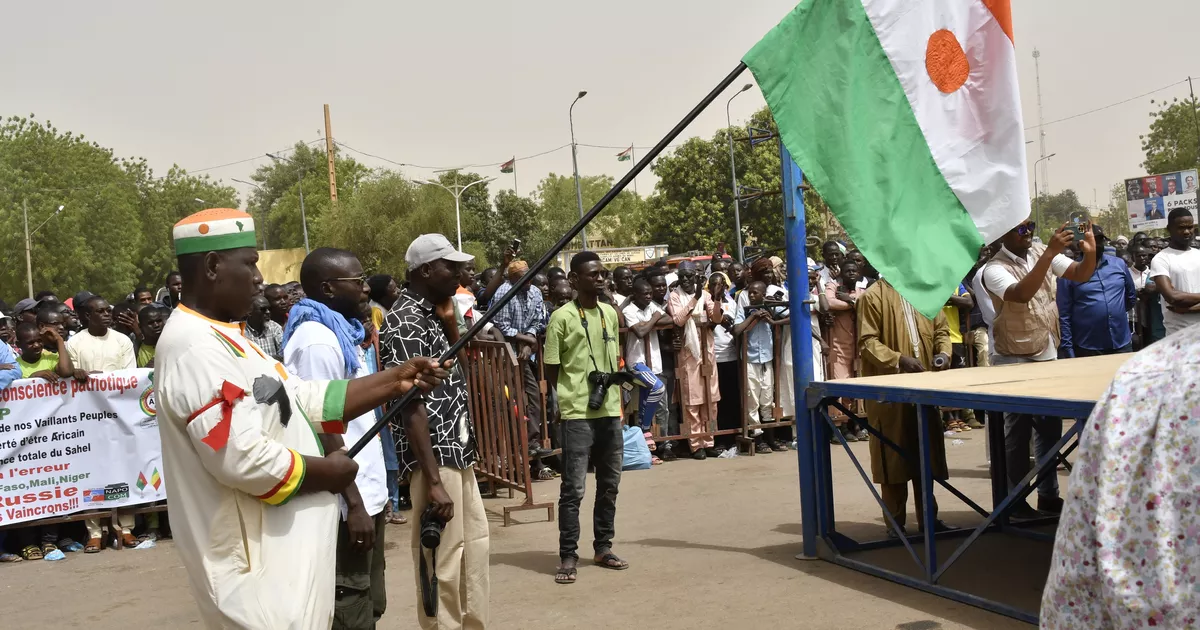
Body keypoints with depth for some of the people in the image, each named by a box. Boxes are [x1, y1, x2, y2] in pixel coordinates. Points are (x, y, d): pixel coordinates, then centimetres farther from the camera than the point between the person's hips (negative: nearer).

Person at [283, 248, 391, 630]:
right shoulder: (318, 339, -17)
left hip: (367, 492, 10)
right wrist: (353, 504, -21)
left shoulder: (342, 332, 13)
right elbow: (323, 428, -21)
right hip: (346, 502, -10)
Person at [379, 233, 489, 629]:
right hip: (435, 459, -10)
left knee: (474, 548, 19)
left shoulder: (430, 315, 12)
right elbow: (412, 407, -22)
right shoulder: (405, 322, -16)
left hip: (458, 453, 10)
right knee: (443, 563, -1)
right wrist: (434, 482, -25)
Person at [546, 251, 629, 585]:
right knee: (573, 488, -4)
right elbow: (551, 370, -3)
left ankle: (603, 547, 25)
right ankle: (568, 556, 4)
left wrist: (618, 398, 12)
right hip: (577, 414, -6)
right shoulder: (562, 317, -7)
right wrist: (570, 397, -8)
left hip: (610, 411, 6)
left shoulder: (610, 314, 11)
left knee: (609, 484, 12)